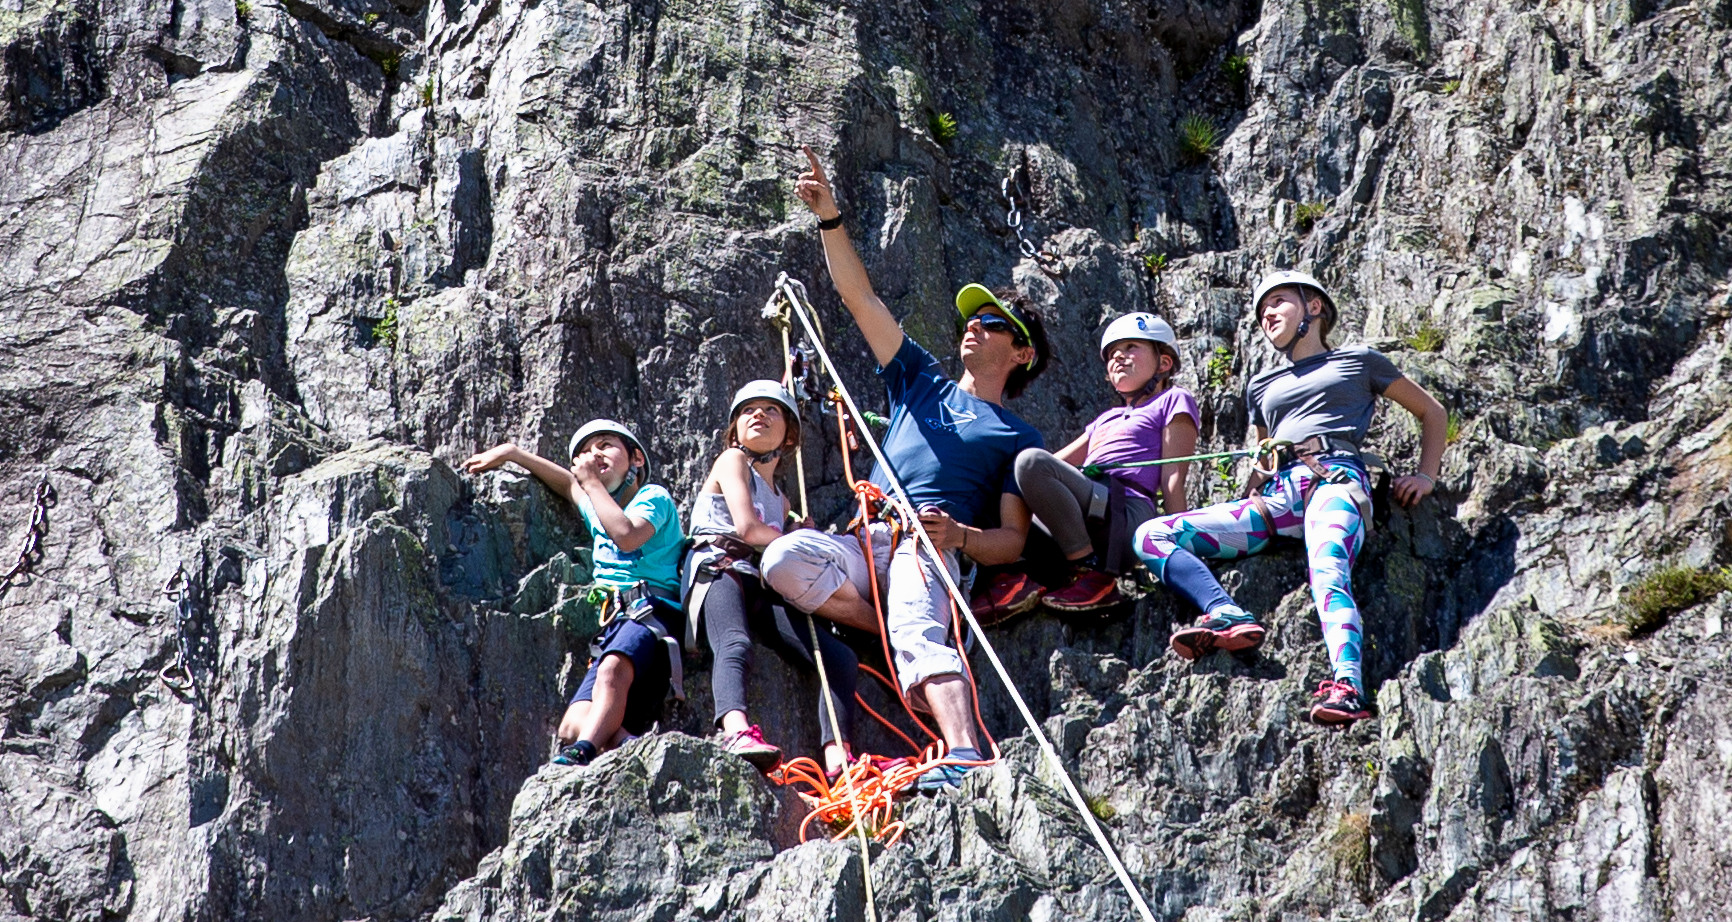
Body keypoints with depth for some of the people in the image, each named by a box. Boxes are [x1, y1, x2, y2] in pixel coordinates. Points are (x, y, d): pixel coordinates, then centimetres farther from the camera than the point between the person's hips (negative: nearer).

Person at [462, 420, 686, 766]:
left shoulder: (653, 496, 9)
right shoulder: (595, 510, 31)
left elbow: (627, 536, -11)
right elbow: (568, 483, 49)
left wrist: (592, 482, 0)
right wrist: (509, 452, 50)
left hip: (653, 610, -7)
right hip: (613, 622, 7)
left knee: (612, 670, -40)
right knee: (572, 728, -18)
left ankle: (582, 752, -58)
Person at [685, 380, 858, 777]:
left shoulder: (780, 501, 34)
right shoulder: (732, 461, 14)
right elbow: (746, 527, -2)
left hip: (763, 586, 7)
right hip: (718, 567, -7)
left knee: (841, 657, -14)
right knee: (735, 644, -39)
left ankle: (836, 756, -32)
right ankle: (736, 731, -67)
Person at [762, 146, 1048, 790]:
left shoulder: (1018, 439, 16)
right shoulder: (921, 383, 27)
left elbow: (1013, 541, 7)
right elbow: (861, 299, 18)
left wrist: (959, 536, -15)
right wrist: (830, 218, 6)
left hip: (934, 552, -4)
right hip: (865, 542, 4)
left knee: (918, 633, -37)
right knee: (785, 558, -29)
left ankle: (965, 755, -61)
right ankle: (929, 646, -18)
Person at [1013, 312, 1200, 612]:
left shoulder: (1173, 401, 15)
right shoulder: (1106, 419, 36)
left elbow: (1172, 479, 2)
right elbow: (1060, 460, 36)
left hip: (1128, 516, -7)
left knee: (1032, 461, -28)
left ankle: (1092, 576, -26)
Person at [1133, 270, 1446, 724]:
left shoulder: (1358, 361, 21)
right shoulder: (1262, 386, 33)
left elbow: (1433, 413, 26)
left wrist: (1426, 475, 12)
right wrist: (1252, 488, 16)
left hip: (1335, 478, -5)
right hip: (1276, 496, 5)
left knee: (1328, 572, -39)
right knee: (1150, 536, -15)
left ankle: (1348, 686, -59)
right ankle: (1226, 616, -36)